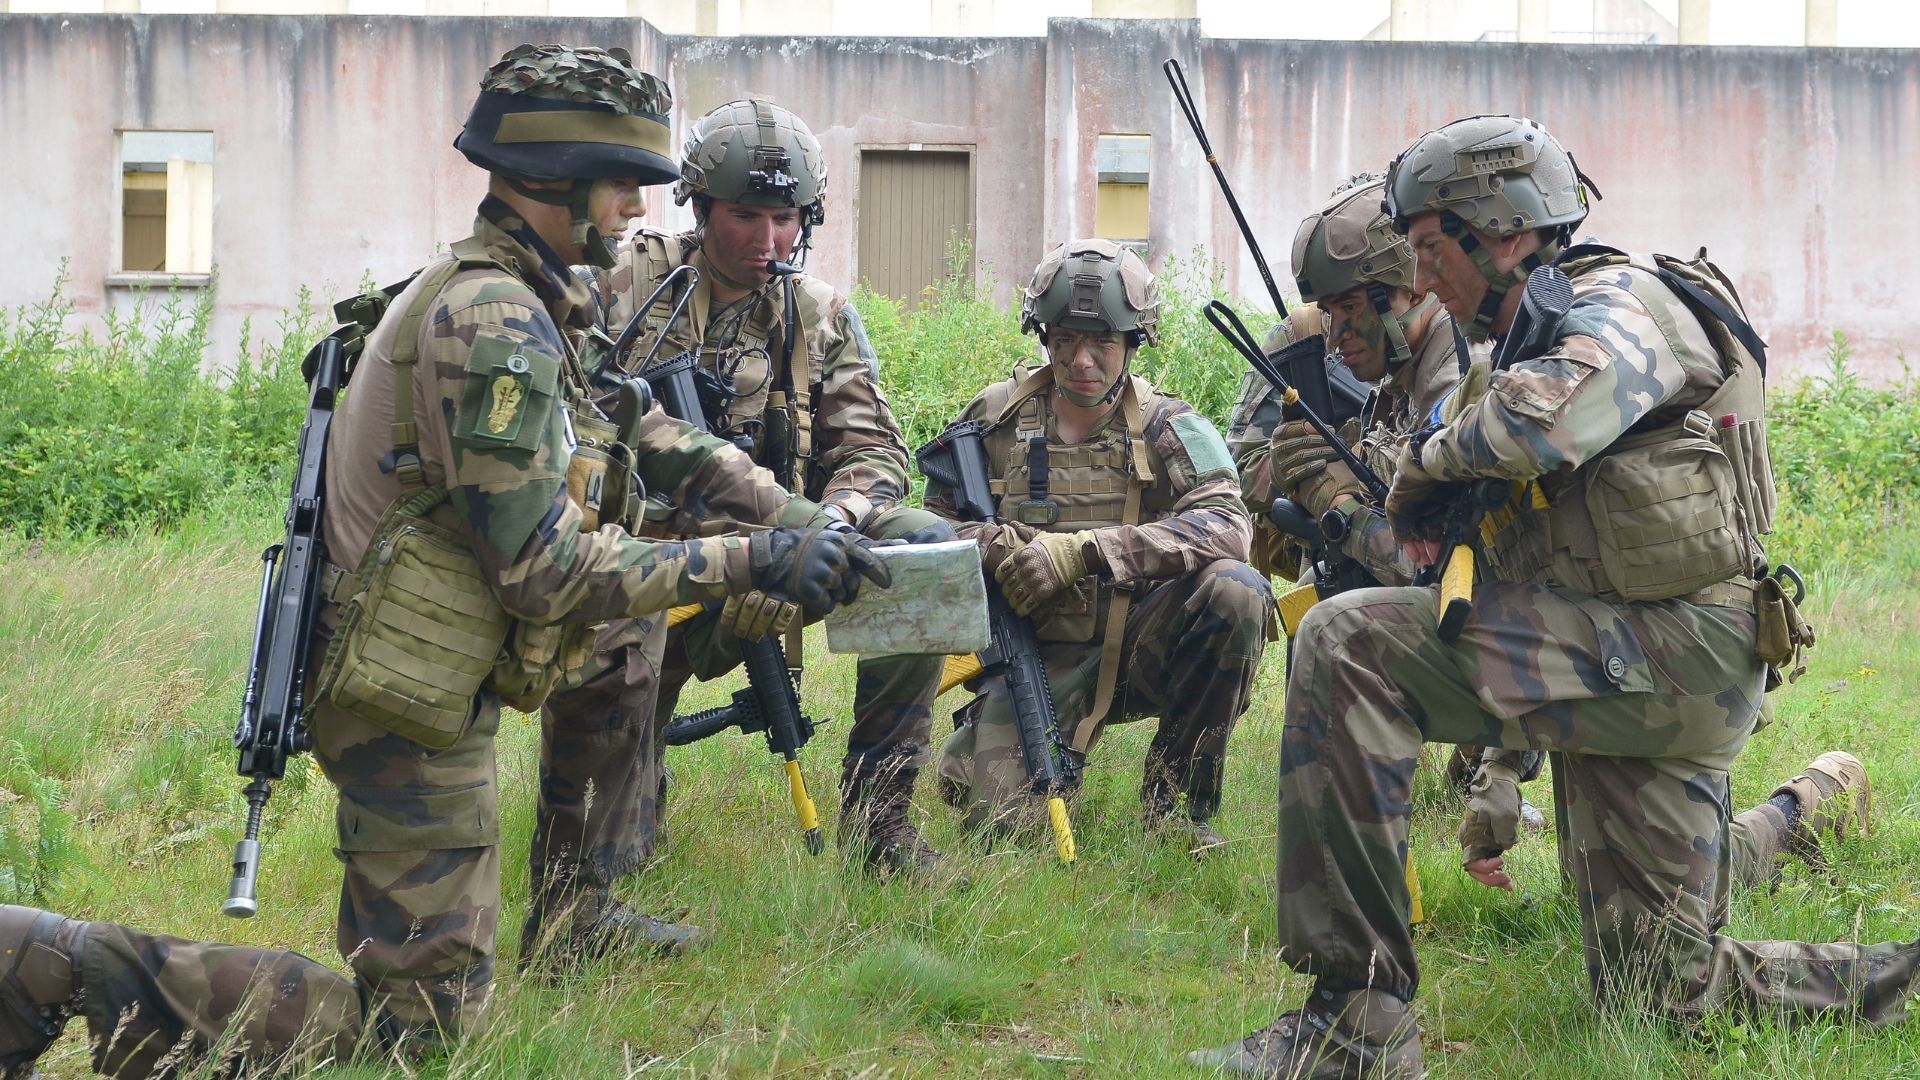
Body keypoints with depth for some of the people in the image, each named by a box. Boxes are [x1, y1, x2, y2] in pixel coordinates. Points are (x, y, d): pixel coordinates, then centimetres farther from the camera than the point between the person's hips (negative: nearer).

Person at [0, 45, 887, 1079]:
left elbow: (647, 431, 16)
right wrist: (753, 563, -19)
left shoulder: (486, 294, 11)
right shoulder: (497, 323, -19)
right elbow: (549, 569, -22)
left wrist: (793, 514, 5)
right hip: (412, 710, -10)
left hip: (413, 692, 10)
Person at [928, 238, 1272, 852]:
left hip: (1138, 648, 0)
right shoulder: (997, 418, 3)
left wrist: (1080, 552, -31)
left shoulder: (1168, 428, -3)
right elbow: (935, 525, 12)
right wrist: (985, 545, -15)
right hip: (1037, 657, 0)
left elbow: (1225, 526, -21)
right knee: (999, 815, -21)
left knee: (1236, 591, -29)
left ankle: (1175, 799, -11)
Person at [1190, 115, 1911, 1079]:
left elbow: (1545, 423, -28)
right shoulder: (1524, 346, 25)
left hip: (1679, 648, -10)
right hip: (1617, 668, 10)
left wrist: (1427, 460, -9)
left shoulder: (1624, 302, -5)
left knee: (1346, 640, -22)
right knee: (1657, 993, 10)